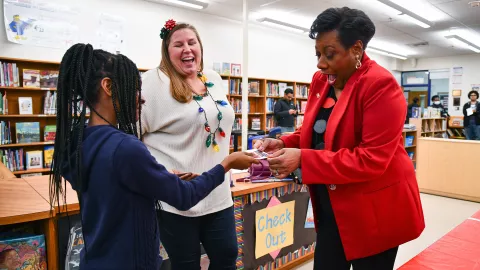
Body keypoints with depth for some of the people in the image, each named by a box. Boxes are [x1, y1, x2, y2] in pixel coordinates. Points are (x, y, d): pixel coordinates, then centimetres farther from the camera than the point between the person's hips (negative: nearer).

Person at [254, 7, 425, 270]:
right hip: (332, 208, 7)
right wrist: (284, 144, -8)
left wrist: (303, 159, -30)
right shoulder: (321, 80, 3)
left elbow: (373, 159, -25)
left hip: (373, 210, -6)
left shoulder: (381, 85, -20)